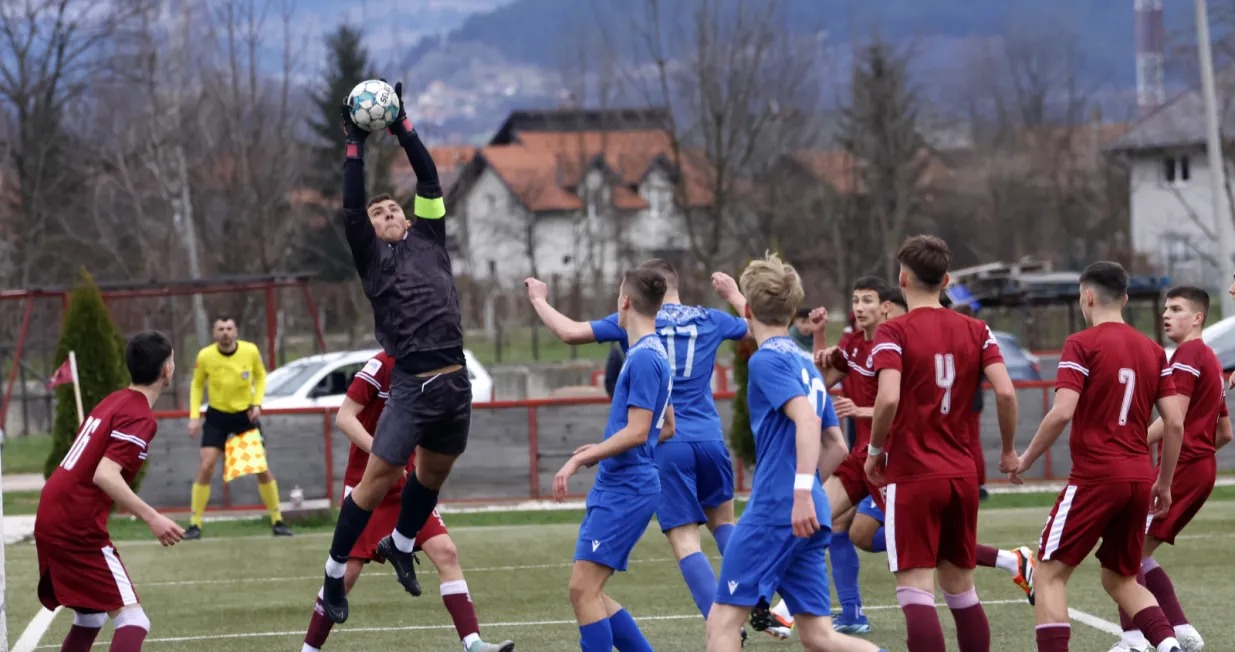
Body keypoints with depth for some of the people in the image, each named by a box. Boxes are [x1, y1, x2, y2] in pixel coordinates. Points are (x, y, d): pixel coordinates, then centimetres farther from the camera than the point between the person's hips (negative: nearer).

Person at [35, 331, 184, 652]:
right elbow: (105, 476, -25)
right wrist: (151, 518, -29)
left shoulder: (112, 401, 14)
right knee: (133, 621, -13)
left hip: (50, 519, 10)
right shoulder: (140, 417, -13)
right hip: (78, 529, -10)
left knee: (90, 617, 23)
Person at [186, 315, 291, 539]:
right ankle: (195, 525, -3)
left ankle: (277, 521, 12)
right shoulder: (205, 356, -13)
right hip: (217, 416, -1)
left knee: (262, 468, -2)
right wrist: (194, 416, -6)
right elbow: (197, 385, 2)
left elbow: (260, 376, 6)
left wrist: (257, 403, -7)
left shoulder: (251, 351, -12)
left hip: (246, 415, 1)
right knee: (206, 467, -11)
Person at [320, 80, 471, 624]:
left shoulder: (428, 242, 16)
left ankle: (401, 545, 41)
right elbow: (351, 210, -6)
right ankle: (334, 576, -1)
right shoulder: (373, 259, 6)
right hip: (413, 385, -5)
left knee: (433, 474, 18)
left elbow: (429, 180, 11)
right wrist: (355, 147, -6)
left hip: (455, 384, 5)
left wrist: (403, 128, 7)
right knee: (377, 477, -8)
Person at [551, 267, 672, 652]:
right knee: (587, 593, 11)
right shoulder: (653, 354, 16)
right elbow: (666, 428, 24)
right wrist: (602, 450, 23)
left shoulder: (643, 358, -15)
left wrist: (578, 460, -18)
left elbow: (637, 432, -21)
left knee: (583, 589, -12)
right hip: (616, 487, 10)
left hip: (625, 491, -10)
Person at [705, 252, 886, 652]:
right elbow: (837, 447, 23)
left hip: (773, 512, -8)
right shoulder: (806, 364, 21)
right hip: (811, 518, 8)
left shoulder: (767, 360, -5)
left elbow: (807, 417, -21)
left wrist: (802, 491, -28)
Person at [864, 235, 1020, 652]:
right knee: (961, 591, 16)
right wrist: (1009, 450, 10)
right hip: (962, 475, 5)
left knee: (916, 593, -8)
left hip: (912, 476, -5)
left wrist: (875, 452, -5)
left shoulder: (894, 332, -7)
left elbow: (888, 399, -21)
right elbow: (1005, 392, -4)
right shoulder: (976, 331, 6)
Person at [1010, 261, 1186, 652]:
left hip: (1094, 477, -6)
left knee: (1050, 574, 2)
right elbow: (1175, 423, 7)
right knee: (1121, 580, 18)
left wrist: (1027, 458, -4)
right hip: (1138, 479, 6)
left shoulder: (1082, 344, -7)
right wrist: (1164, 485, 16)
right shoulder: (1153, 351, 11)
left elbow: (1062, 412, -17)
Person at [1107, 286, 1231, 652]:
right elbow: (1224, 432, 24)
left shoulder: (1188, 354, -9)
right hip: (1203, 468, 9)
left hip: (1181, 467, -9)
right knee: (1138, 555, 12)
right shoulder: (1211, 361, 21)